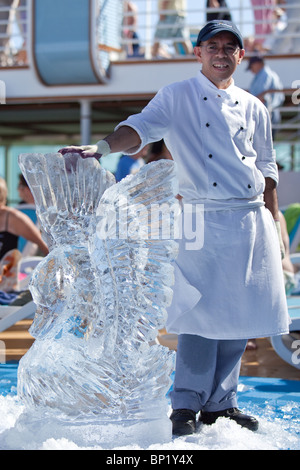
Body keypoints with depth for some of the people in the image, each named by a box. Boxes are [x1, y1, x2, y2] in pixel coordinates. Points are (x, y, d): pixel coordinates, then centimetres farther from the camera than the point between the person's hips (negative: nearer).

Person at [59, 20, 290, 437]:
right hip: (206, 219, -4)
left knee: (241, 313, 5)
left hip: (253, 222, 4)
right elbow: (141, 128, -12)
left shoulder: (254, 108, 13)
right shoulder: (178, 97, 2)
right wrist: (100, 147, -31)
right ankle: (186, 406, 1)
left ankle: (220, 403, 17)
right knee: (202, 311, -10)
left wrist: (274, 221, 16)